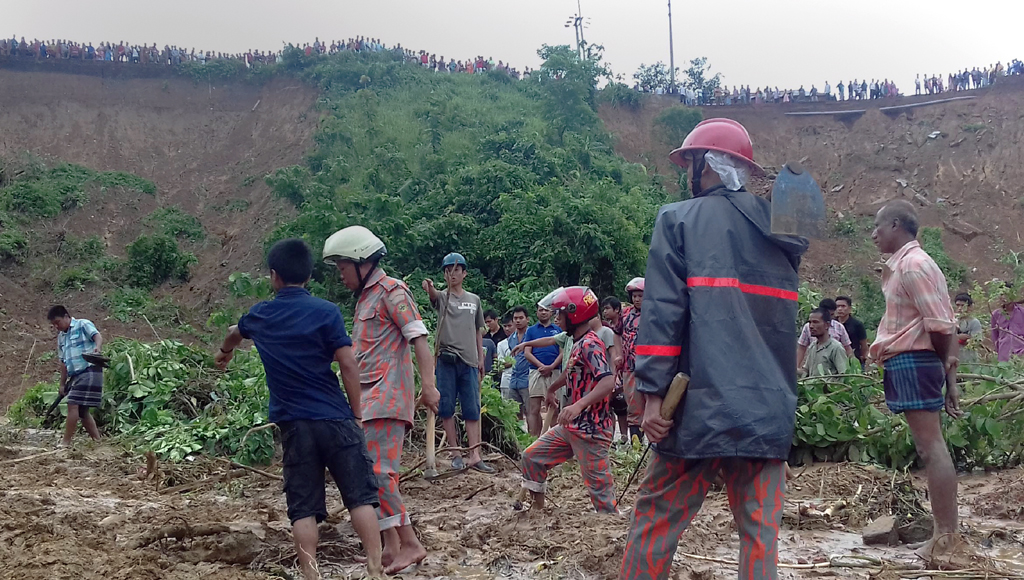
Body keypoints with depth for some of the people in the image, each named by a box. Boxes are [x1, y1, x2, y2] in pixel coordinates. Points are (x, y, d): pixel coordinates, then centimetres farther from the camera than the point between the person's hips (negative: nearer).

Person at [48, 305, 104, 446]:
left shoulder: (83, 324, -1)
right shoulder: (61, 337, 21)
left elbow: (98, 336, -18)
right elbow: (63, 362, 23)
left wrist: (97, 349, -40)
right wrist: (62, 384, 20)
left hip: (89, 370, -9)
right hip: (75, 375, 9)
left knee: (73, 405, -14)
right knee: (82, 410, 8)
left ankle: (66, 442, -12)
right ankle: (97, 440, 14)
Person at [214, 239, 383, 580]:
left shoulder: (260, 315, 11)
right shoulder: (326, 312, -3)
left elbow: (235, 333, 35)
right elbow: (348, 366, -7)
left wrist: (224, 353, 59)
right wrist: (357, 414, 4)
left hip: (293, 423, 3)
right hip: (335, 418, -3)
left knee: (304, 508, 5)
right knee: (361, 496, 1)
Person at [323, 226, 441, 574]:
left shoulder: (391, 291, -6)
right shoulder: (365, 297, 21)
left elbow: (418, 338, -15)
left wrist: (428, 384, -25)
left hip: (387, 395, -9)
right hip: (369, 396, 9)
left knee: (374, 469, -16)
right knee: (380, 472, 7)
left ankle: (410, 544, -11)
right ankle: (391, 548, 11)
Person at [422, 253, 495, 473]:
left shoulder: (474, 300, 14)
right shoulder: (442, 297, 3)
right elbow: (434, 295, -23)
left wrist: (481, 359, 13)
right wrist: (429, 288, -47)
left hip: (469, 361, 2)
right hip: (446, 360, -2)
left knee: (472, 410, 1)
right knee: (447, 407, 0)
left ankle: (475, 456, 2)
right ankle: (456, 454, 10)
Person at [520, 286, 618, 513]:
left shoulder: (590, 344, -17)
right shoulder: (578, 343, 12)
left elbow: (608, 382, -30)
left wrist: (578, 405, -41)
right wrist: (551, 388, 44)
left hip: (591, 430, -10)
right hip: (570, 427, 10)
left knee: (600, 487, -7)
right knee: (532, 457, 14)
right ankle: (538, 509, 24)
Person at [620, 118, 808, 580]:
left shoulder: (679, 219, -2)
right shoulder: (779, 230, 14)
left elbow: (662, 312, -10)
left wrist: (653, 393, -11)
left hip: (702, 404, -4)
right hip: (769, 408, 5)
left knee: (655, 520, 5)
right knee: (761, 529, 6)